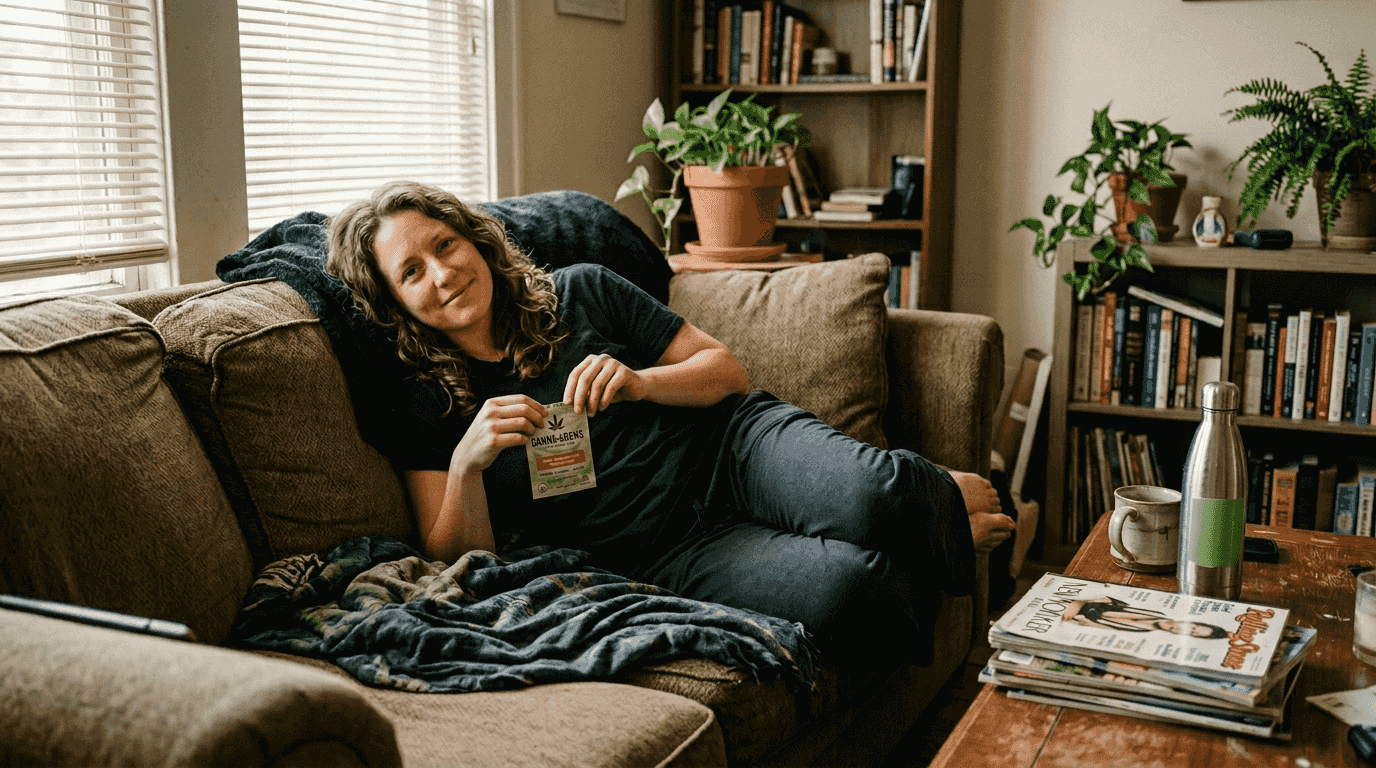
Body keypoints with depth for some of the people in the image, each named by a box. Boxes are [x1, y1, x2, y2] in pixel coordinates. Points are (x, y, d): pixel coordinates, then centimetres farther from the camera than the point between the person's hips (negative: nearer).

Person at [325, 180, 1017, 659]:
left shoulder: (581, 292, 7)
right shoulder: (422, 411, 4)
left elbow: (726, 370, 8)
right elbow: (458, 562, -1)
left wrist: (638, 383, -13)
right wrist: (466, 463, -20)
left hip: (729, 447, 2)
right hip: (662, 548, -1)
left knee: (867, 499, -34)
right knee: (838, 589, -32)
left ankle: (949, 507, 0)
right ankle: (943, 546, -1)